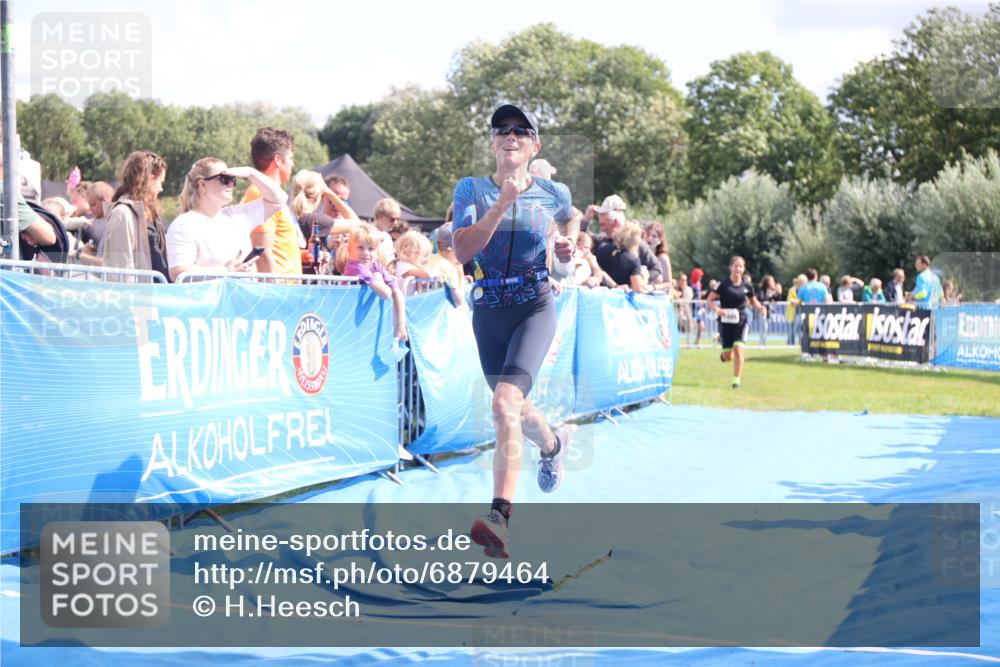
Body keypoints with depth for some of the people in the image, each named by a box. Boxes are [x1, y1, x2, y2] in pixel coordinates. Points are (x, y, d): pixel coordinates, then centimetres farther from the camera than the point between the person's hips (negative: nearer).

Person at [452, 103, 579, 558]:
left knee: (505, 404, -25)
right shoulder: (472, 189, 0)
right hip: (488, 311, 3)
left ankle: (500, 516, -31)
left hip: (535, 308, -3)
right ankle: (553, 444, 55)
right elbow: (462, 250, -14)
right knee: (515, 410, 17)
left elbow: (573, 214, 28)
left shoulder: (551, 193, 4)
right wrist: (502, 204, -22)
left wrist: (570, 242, 7)